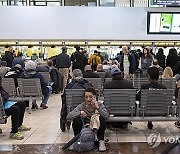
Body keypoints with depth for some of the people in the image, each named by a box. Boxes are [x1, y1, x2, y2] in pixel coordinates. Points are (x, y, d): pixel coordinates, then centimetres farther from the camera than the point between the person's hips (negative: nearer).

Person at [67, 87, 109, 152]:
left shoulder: (99, 105, -9)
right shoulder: (81, 106, -9)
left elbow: (107, 117, -26)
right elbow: (68, 117, -18)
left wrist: (98, 107, -35)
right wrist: (80, 113, -31)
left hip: (96, 129, 0)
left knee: (102, 118, -28)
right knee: (76, 120, -27)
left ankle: (101, 141, -14)